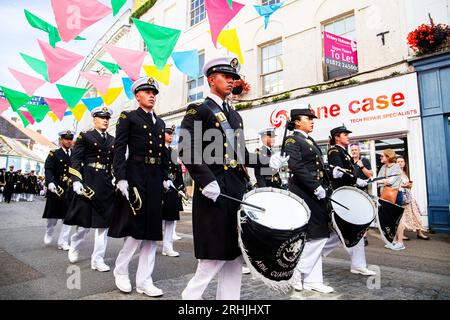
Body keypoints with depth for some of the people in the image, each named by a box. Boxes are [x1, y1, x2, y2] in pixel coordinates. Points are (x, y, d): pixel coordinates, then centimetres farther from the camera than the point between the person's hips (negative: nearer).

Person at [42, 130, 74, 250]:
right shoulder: (54, 154, 1)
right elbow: (48, 170, -11)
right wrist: (50, 183, -27)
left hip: (71, 190, 2)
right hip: (56, 189, -2)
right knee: (53, 216, 12)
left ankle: (63, 242, 10)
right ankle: (48, 233, 40)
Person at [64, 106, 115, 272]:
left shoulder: (112, 140, 14)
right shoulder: (84, 136, 1)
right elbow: (75, 160, -5)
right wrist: (76, 181, -14)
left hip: (107, 184, 4)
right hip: (88, 182, -4)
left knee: (104, 222, 3)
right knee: (84, 221, 2)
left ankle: (97, 259, 12)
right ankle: (74, 247, 33)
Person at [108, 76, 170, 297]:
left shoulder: (160, 122, 19)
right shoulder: (128, 117, 2)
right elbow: (119, 150, -8)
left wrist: (166, 178, 10)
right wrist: (121, 178, -17)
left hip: (156, 178, 6)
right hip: (135, 175, -6)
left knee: (152, 229, 6)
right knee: (135, 228, -3)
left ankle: (144, 281, 15)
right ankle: (120, 271, 22)